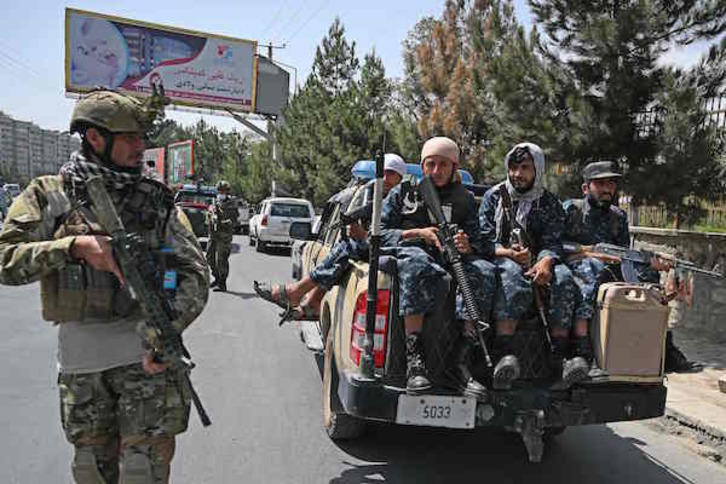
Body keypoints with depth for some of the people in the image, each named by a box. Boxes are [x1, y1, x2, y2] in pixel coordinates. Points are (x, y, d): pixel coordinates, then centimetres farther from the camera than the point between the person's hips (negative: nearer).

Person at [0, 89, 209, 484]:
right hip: (79, 357, 1)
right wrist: (74, 246, -21)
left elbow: (195, 272, -2)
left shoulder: (157, 200, 4)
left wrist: (169, 329, -17)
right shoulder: (48, 195, 2)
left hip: (147, 352, 0)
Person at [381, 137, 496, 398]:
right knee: (417, 263, -39)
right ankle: (414, 358, -41)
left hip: (451, 260, 3)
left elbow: (479, 245, 10)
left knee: (484, 271, -29)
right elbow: (377, 234, 5)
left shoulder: (465, 199, 19)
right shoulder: (403, 193, 15)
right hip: (407, 253, -2)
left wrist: (467, 246, -16)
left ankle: (462, 361, -31)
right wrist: (418, 233, -8)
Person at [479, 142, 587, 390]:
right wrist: (509, 253, -19)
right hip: (502, 259, -2)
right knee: (513, 276, -37)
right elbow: (484, 239, 2)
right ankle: (504, 354, -49)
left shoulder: (550, 203, 15)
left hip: (538, 262, 2)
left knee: (564, 278, -30)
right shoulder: (493, 196, 12)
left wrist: (546, 261, -23)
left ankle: (563, 355, -34)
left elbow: (553, 242, 2)